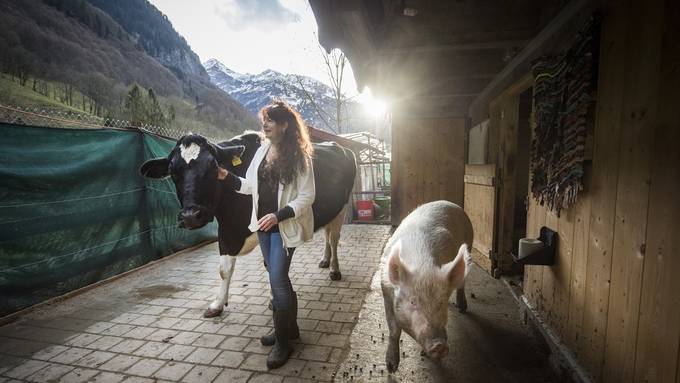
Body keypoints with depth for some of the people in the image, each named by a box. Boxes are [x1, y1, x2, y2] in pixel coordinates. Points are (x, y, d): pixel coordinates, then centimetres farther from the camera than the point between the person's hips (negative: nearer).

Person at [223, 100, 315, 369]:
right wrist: (228, 177, -4)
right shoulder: (262, 151, 6)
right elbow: (251, 186, 11)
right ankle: (288, 327, 34)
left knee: (277, 278, -7)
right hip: (264, 224, 7)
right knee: (277, 276, 16)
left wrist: (279, 215, -24)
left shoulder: (299, 156, -13)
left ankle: (283, 341, 10)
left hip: (285, 226, -7)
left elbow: (307, 196, -15)